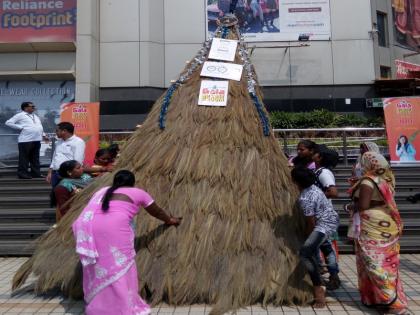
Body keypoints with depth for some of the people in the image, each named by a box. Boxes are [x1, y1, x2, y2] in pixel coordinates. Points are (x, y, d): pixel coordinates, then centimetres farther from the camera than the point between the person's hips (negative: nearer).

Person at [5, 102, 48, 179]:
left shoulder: (35, 116, 21)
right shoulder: (20, 115, -1)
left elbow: (40, 127, 28)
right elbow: (8, 123, -6)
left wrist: (43, 135, 16)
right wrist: (20, 127, -10)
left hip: (37, 140, 7)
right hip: (25, 140, -7)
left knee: (35, 158, 10)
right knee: (24, 157, -4)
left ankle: (36, 173, 14)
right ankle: (22, 173, 1)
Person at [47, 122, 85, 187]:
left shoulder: (78, 142, -7)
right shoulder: (58, 142, 19)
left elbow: (77, 161, -14)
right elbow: (54, 158, 22)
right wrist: (50, 172, 16)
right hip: (55, 173, 8)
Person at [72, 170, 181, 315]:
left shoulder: (101, 191, 30)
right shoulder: (138, 193, 20)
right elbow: (157, 212, 34)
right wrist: (170, 220, 52)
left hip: (87, 227, 6)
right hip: (113, 228, -5)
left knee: (96, 269, 19)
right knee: (119, 268, 8)